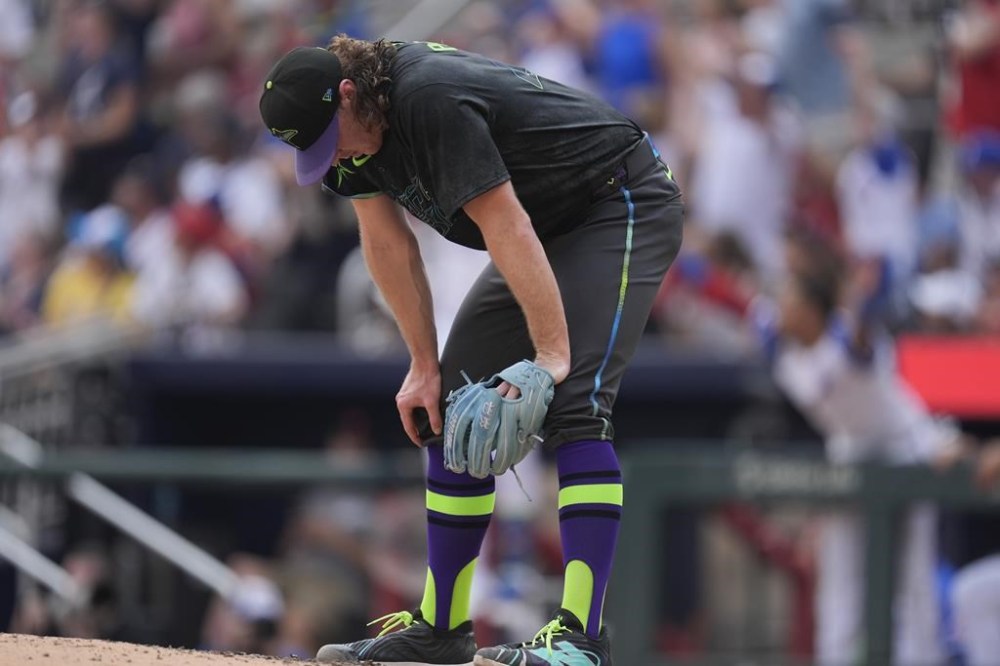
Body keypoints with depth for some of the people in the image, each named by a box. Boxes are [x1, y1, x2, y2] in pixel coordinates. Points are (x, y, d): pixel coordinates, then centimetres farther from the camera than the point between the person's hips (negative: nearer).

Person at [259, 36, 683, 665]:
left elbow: (507, 229, -35)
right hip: (552, 225, 10)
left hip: (626, 209, -10)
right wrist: (424, 366, -1)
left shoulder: (432, 100, -32)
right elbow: (389, 245, 2)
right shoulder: (351, 133, -5)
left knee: (575, 402, -25)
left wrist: (552, 355, -36)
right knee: (452, 407, 6)